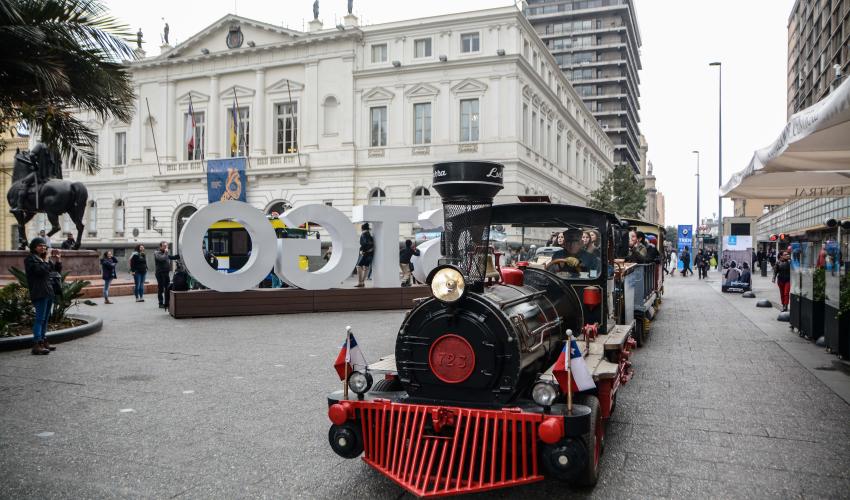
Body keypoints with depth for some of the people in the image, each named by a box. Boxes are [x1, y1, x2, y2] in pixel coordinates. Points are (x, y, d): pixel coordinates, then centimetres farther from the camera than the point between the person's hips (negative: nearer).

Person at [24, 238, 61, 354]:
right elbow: (41, 270, -21)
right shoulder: (30, 259, -6)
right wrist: (46, 261, -10)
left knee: (45, 318, 13)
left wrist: (58, 259, 7)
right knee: (40, 318, -13)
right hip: (39, 293, -9)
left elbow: (57, 270, 21)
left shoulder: (43, 258, 18)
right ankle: (36, 345, -14)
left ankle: (43, 341, 21)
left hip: (48, 292, 9)